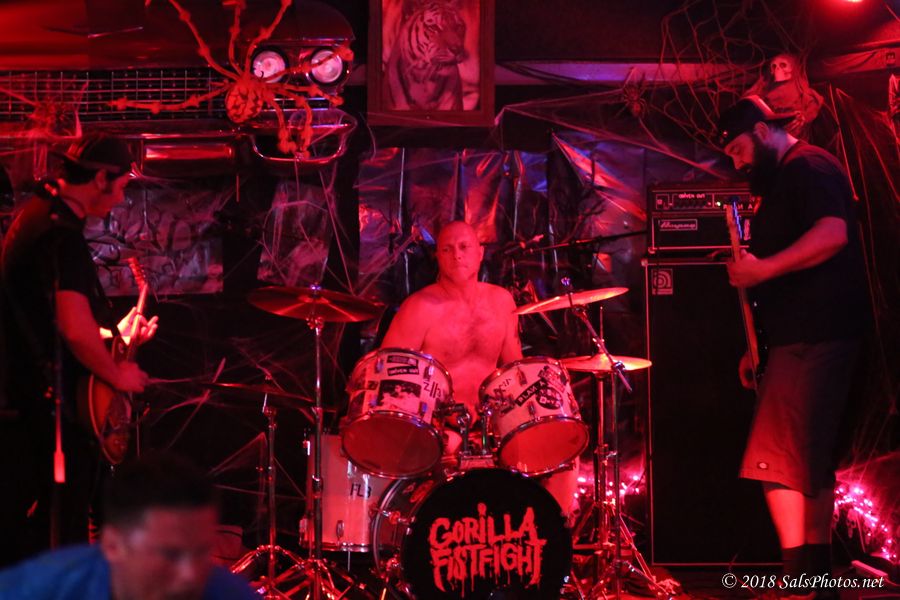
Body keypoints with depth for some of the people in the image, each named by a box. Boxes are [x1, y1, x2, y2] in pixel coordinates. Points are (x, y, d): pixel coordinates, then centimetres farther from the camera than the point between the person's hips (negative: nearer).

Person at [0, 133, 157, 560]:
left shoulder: (36, 213, 11)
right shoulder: (62, 234, -21)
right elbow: (76, 332, -28)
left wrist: (113, 333, 20)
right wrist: (117, 375, -12)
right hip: (55, 394, -10)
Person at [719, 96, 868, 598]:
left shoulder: (809, 167, -8)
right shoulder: (781, 180, 23)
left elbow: (832, 234, -25)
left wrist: (762, 269, -26)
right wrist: (758, 345, 23)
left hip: (814, 338, -11)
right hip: (805, 336, 11)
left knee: (777, 462, -14)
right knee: (811, 463, 13)